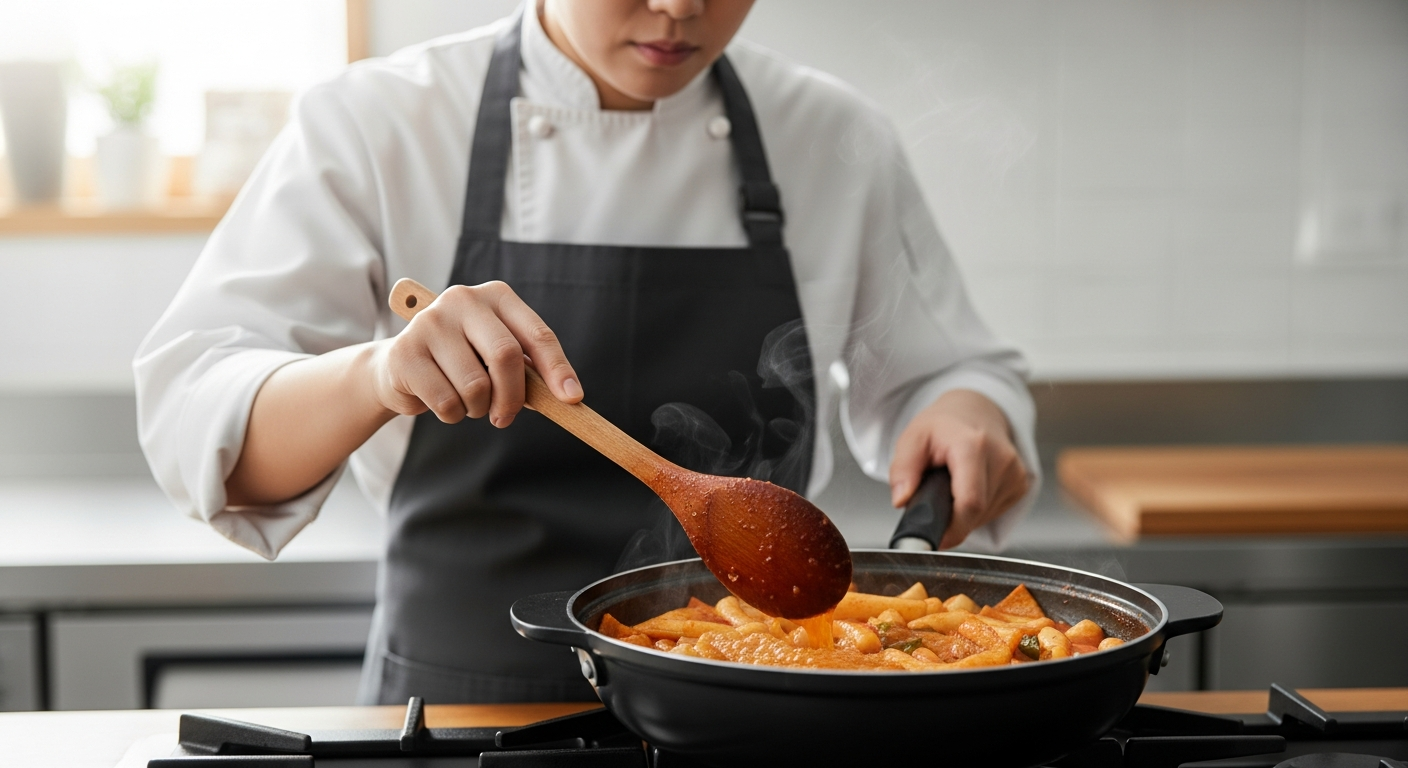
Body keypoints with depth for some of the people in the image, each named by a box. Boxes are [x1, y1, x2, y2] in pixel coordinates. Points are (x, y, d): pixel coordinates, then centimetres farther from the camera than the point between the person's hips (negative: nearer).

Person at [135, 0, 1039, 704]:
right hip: (463, 697, -3)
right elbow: (192, 421, -12)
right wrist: (375, 375, -32)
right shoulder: (378, 125, -5)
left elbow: (932, 372, 16)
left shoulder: (836, 137, 3)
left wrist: (968, 410, -7)